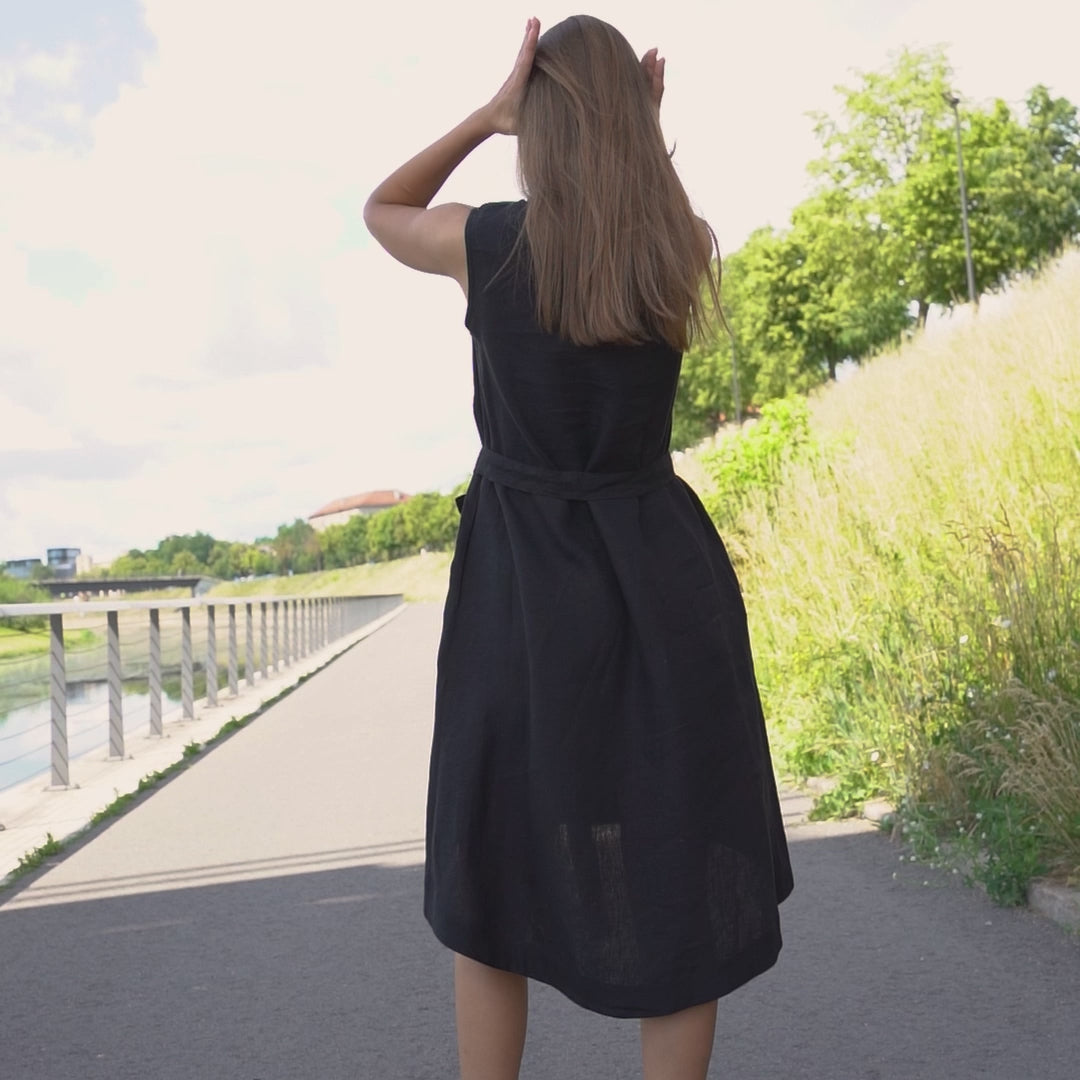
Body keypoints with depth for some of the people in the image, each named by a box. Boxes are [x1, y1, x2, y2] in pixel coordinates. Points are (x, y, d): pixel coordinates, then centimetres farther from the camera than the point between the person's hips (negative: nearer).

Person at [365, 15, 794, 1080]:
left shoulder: (485, 243, -8)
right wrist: (644, 132, 7)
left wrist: (485, 114, 3)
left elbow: (381, 210, 14)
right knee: (675, 885, 11)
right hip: (662, 578, 1)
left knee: (497, 874, 14)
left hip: (521, 583, -1)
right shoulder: (686, 249, -3)